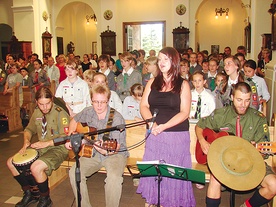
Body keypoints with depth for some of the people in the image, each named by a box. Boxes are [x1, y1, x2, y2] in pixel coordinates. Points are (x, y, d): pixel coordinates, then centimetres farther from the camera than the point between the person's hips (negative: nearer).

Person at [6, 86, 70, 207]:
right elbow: (29, 129, 21)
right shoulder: (37, 112, 6)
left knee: (36, 168, -32)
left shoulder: (60, 113, -16)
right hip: (41, 147, 8)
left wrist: (46, 143, -25)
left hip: (58, 149, -8)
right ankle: (30, 193, 18)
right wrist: (26, 141, 2)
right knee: (11, 162, 3)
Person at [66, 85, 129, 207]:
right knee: (74, 172, -19)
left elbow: (116, 147, -21)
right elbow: (74, 121, 20)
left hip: (115, 154, -4)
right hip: (93, 153, 5)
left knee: (114, 176, -34)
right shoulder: (88, 112, -1)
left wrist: (107, 151, -42)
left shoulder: (116, 118, -18)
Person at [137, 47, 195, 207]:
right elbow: (144, 105, 5)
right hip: (154, 134, 3)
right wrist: (152, 122, -14)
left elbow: (184, 113, -8)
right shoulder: (153, 82, 10)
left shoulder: (183, 84, 0)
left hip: (177, 135, -3)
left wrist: (164, 126, -19)